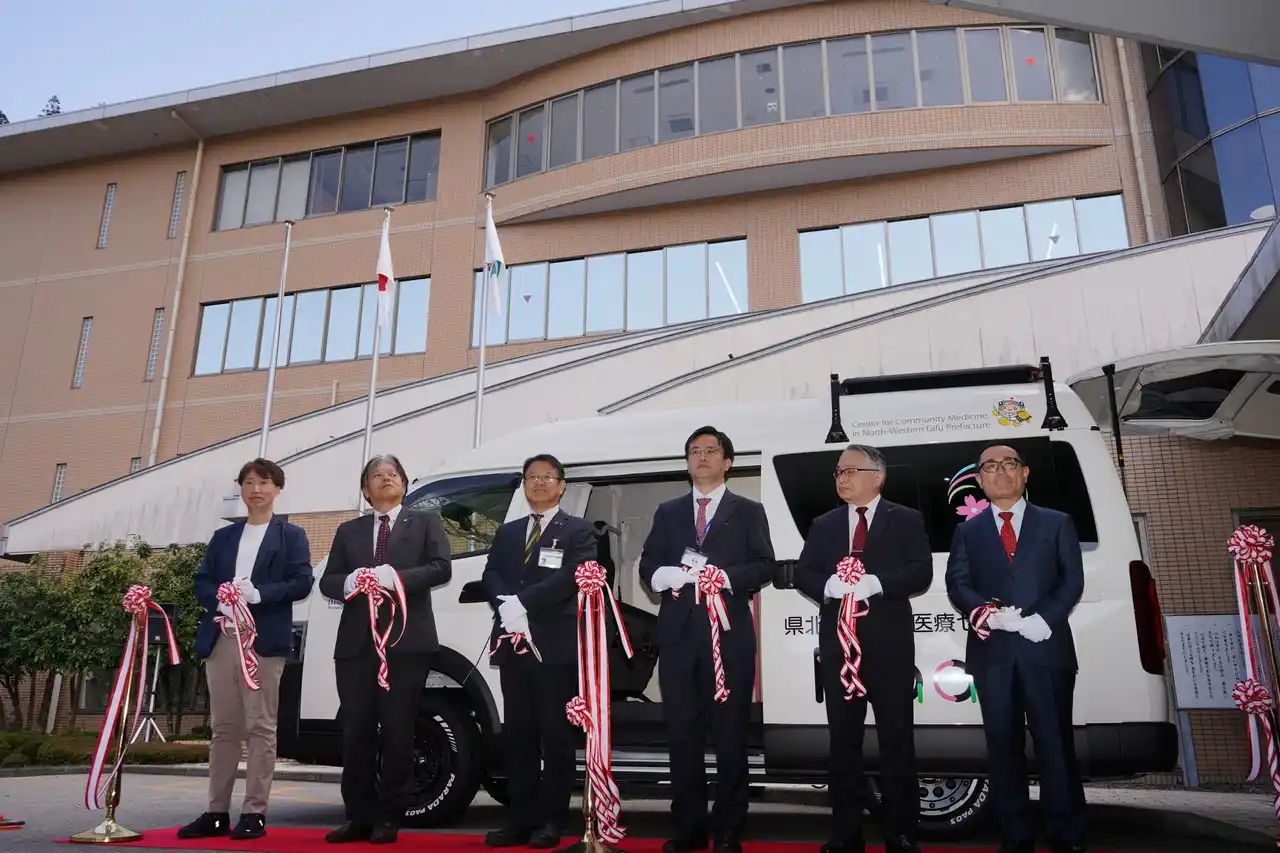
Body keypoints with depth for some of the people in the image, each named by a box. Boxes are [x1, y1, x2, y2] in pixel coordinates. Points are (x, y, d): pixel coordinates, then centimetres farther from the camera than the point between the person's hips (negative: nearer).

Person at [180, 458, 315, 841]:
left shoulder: (291, 535, 7)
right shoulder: (223, 536, 19)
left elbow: (301, 582, -4)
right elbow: (201, 582, 11)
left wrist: (258, 594, -18)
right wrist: (222, 601, -10)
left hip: (264, 640, -4)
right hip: (221, 638, 4)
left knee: (260, 726, -4)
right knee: (224, 727, 9)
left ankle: (254, 813, 0)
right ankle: (217, 812, 15)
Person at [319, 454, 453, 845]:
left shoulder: (425, 522, 11)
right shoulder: (348, 530, 19)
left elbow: (441, 568, -3)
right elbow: (328, 581, 11)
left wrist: (396, 577, -16)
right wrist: (350, 583, -12)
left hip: (406, 640, -3)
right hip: (356, 642, 3)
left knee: (397, 731, 0)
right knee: (356, 731, 3)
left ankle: (389, 818, 9)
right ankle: (359, 817, 14)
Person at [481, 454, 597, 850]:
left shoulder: (579, 531, 4)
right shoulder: (507, 533, 19)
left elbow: (573, 577, -11)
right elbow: (490, 577, 8)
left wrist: (523, 602, -17)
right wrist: (507, 605, -13)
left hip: (557, 645, -5)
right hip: (513, 644, 5)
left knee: (557, 737, 1)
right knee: (518, 736, 8)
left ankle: (551, 821, 9)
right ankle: (521, 820, 15)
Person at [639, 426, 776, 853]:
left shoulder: (748, 511, 9)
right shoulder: (668, 512, 17)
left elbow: (764, 566, -1)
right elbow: (647, 564, 11)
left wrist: (721, 576, -17)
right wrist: (665, 574, -11)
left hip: (729, 634, -2)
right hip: (678, 634, 3)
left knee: (730, 734, 2)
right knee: (682, 733, 6)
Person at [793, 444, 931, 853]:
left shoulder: (906, 520, 4)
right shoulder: (823, 525, 14)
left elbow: (921, 573, -7)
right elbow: (802, 574, 6)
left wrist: (876, 583, -21)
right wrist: (829, 585, -15)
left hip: (889, 644, -3)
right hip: (838, 643, 3)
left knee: (896, 740, 3)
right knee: (843, 740, 8)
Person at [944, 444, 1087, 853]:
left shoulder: (1057, 523, 10)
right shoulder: (968, 531, 13)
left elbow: (1072, 580, 2)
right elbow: (957, 585, 3)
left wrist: (1044, 619, -14)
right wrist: (990, 614, -15)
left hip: (1046, 648, -1)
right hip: (992, 652, 1)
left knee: (1056, 744, 3)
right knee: (1003, 746, 6)